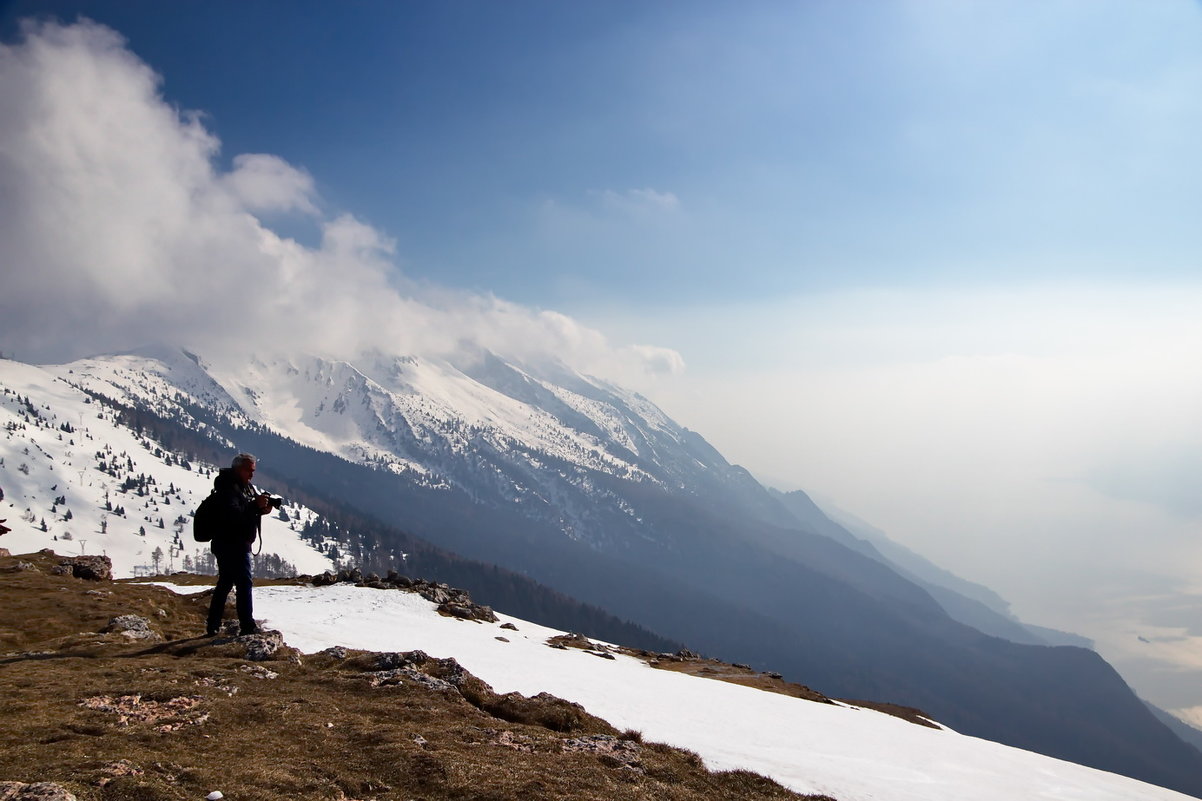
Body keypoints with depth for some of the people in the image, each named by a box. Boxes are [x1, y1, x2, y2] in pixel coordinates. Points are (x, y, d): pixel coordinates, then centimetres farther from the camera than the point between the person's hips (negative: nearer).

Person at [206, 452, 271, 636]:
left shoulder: (247, 486, 15)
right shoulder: (228, 488, -16)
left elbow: (247, 511, 16)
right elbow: (232, 513, -29)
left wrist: (262, 508, -4)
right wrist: (256, 505, -29)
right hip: (233, 545, -10)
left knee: (224, 584, 14)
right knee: (245, 582, -12)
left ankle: (213, 626, 22)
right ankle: (247, 627, -13)